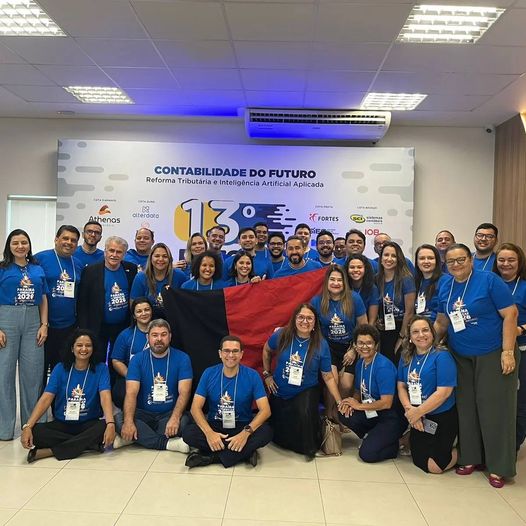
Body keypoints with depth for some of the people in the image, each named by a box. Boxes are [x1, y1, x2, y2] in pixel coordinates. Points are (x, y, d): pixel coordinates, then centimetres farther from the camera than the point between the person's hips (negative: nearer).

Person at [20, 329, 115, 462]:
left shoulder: (100, 369, -5)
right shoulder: (61, 368, -1)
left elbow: (105, 397, -19)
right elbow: (46, 398, -9)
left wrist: (110, 424, -38)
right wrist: (27, 426, -24)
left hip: (89, 425, -1)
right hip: (61, 424, 2)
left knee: (103, 427, -34)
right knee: (34, 432, -26)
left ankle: (49, 451, -23)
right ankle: (88, 443, -22)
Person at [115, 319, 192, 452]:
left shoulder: (182, 358, -3)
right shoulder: (138, 359, 0)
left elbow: (184, 392, -12)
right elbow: (131, 393, -11)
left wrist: (175, 417, -30)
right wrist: (128, 421, -28)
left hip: (170, 413, -1)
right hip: (144, 413, 1)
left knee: (184, 421, -33)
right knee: (118, 419, -27)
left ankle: (143, 439, -17)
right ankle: (167, 443, -26)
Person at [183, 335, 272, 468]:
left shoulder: (252, 376, -8)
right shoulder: (209, 373, -5)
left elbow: (265, 410, -14)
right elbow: (196, 407, -9)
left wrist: (246, 432, -30)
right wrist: (209, 433, -27)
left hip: (242, 427, -1)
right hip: (214, 425, 1)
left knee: (266, 432, -30)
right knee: (188, 433, -27)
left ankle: (210, 457, -24)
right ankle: (246, 452, -23)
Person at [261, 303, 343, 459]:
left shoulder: (321, 345, -16)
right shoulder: (282, 335, -15)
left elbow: (328, 377, -8)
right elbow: (267, 350, 8)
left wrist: (339, 402, -12)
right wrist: (267, 375, 5)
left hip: (306, 391, -2)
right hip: (279, 393, 2)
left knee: (304, 413, -35)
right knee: (280, 437, 10)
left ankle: (310, 447, -5)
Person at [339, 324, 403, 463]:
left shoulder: (384, 366, -23)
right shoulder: (360, 363, 2)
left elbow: (386, 403, -24)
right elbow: (359, 391, 14)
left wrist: (359, 406, -14)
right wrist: (351, 402, -10)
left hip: (391, 418, -8)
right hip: (371, 413, 8)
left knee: (367, 454, -19)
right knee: (344, 415, -15)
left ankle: (395, 444, 7)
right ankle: (373, 437, 7)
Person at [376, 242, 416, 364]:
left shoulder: (406, 279, -12)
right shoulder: (376, 279, 1)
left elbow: (409, 311, -12)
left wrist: (402, 337, -11)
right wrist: (376, 321, -3)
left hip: (401, 329, -4)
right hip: (383, 331, 4)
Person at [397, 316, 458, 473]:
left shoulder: (442, 356, -17)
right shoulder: (406, 357, 4)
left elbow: (444, 392, -23)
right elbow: (401, 385, 3)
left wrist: (417, 412, -19)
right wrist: (410, 410, -15)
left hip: (442, 417, -6)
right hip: (418, 419, 6)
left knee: (434, 466, -7)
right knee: (418, 460, 11)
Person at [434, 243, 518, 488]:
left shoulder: (489, 280, -13)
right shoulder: (445, 286, 3)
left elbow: (510, 314, -14)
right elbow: (443, 321, 12)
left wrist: (508, 352, -18)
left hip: (492, 355, -5)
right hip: (460, 357, 5)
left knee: (494, 408, 0)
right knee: (465, 407, 11)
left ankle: (498, 467, 13)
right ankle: (469, 457, 26)